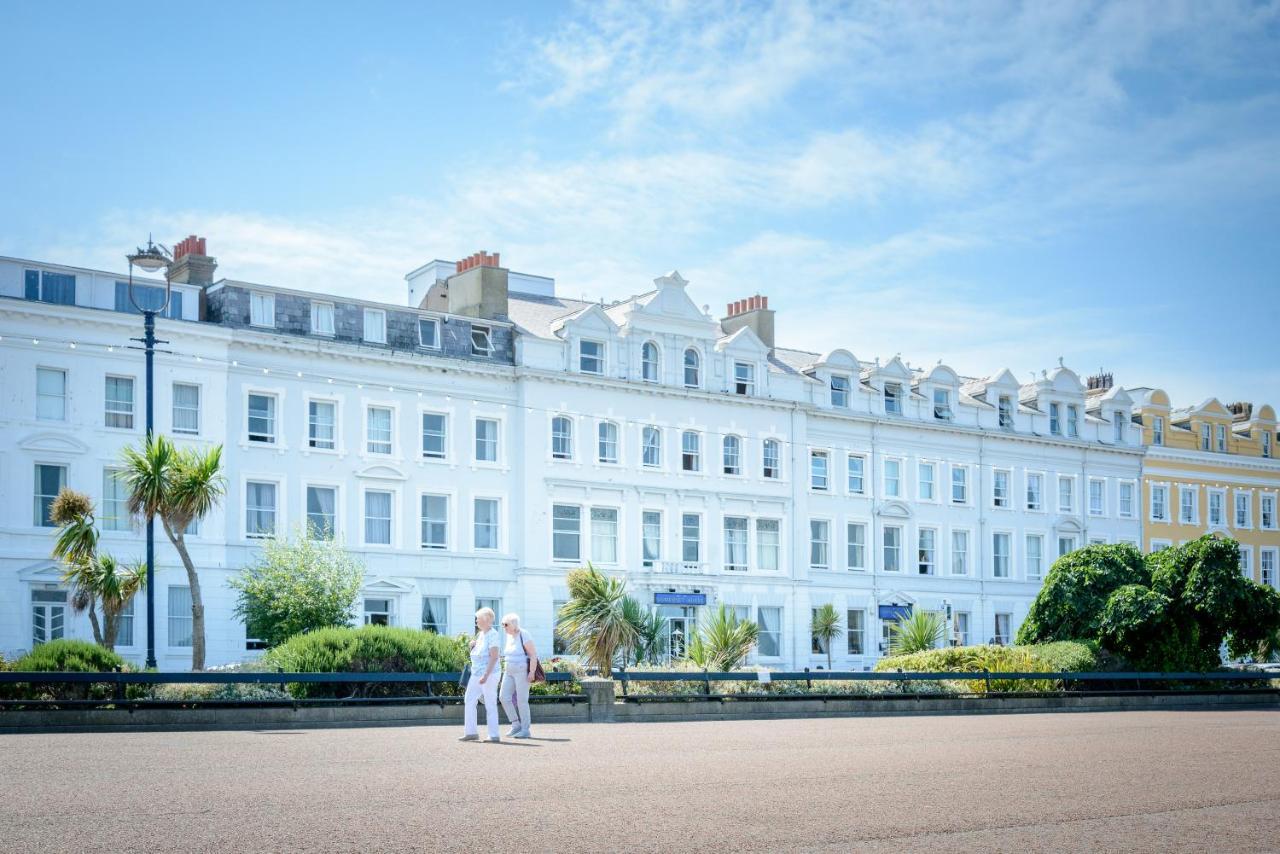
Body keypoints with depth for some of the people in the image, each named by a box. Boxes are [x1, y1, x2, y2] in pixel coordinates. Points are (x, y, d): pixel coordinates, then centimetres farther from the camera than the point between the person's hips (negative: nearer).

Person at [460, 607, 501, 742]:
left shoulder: (492, 634, -14)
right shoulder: (480, 634, 13)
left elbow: (494, 656, -21)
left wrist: (486, 675, -26)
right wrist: (473, 646, 3)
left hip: (489, 674, -9)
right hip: (476, 673, 9)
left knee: (490, 704, -3)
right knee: (469, 701, 6)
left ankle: (494, 735, 3)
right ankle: (471, 732, 8)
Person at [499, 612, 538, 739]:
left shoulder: (524, 636, -13)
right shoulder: (508, 636, 11)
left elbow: (533, 655, -15)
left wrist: (531, 672, -22)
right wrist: (506, 670, 19)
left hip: (523, 671, -8)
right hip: (510, 672, 8)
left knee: (521, 700, -6)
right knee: (504, 697, -1)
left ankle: (525, 730, 2)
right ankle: (516, 725, 8)